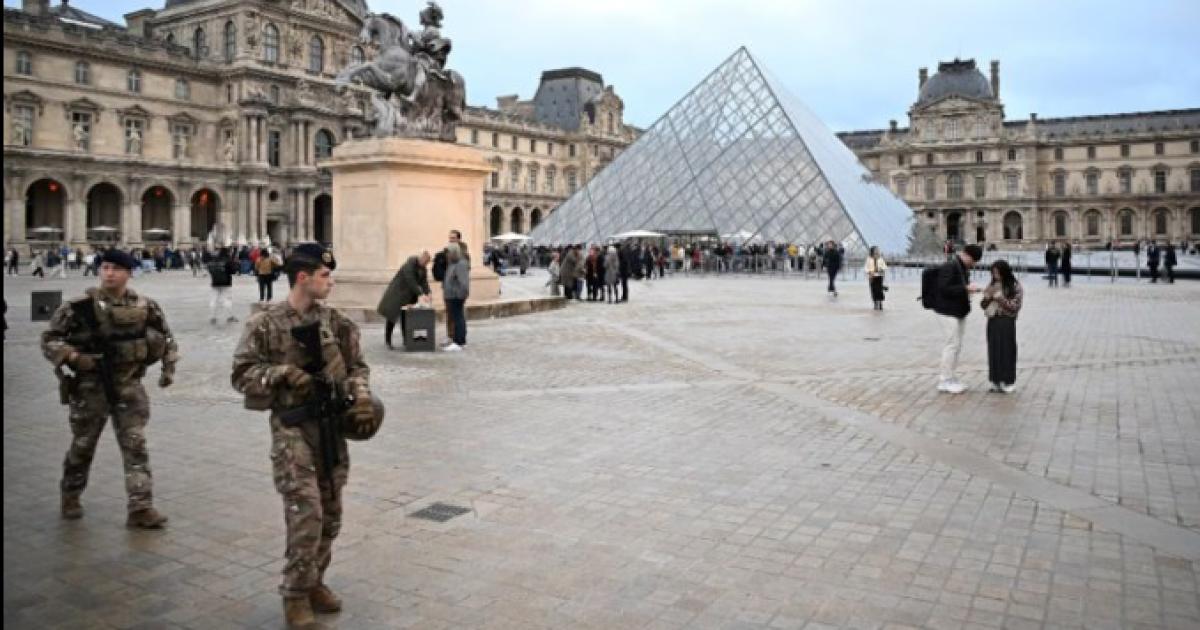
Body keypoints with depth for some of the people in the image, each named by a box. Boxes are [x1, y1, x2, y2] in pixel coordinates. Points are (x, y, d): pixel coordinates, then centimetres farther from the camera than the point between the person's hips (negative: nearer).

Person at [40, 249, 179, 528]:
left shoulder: (144, 306, 1)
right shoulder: (80, 306, -7)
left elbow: (165, 337, 16)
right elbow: (49, 339, -2)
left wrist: (168, 366, 7)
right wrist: (71, 356, -19)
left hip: (129, 386, 1)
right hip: (90, 386, -1)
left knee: (135, 445, -4)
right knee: (83, 445, 13)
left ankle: (141, 507, -3)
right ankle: (70, 497, 37)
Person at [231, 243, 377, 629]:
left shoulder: (335, 322, 5)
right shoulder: (265, 324, -7)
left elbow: (357, 366, 12)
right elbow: (241, 374, -4)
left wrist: (361, 396, -7)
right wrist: (283, 372, -19)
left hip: (332, 426, 5)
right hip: (292, 429, -5)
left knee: (330, 514, 12)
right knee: (306, 514, -9)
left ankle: (314, 582, 29)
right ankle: (295, 594, 9)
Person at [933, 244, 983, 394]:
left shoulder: (963, 268, 15)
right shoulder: (949, 267, -15)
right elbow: (944, 288, -23)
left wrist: (970, 289, 4)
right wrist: (966, 288, -23)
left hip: (959, 312, 10)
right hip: (949, 312, -10)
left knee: (957, 345, 13)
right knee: (952, 345, -8)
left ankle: (951, 378, 21)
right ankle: (945, 381, -1)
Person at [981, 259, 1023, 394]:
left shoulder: (1015, 287, -4)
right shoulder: (991, 286, 10)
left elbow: (1015, 307, -10)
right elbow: (983, 305, 12)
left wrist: (1000, 298, -17)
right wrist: (987, 298, -8)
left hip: (1007, 322, -4)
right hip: (993, 322, 5)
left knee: (1006, 351, -1)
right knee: (994, 351, 6)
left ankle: (1008, 382, 7)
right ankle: (996, 380, 14)